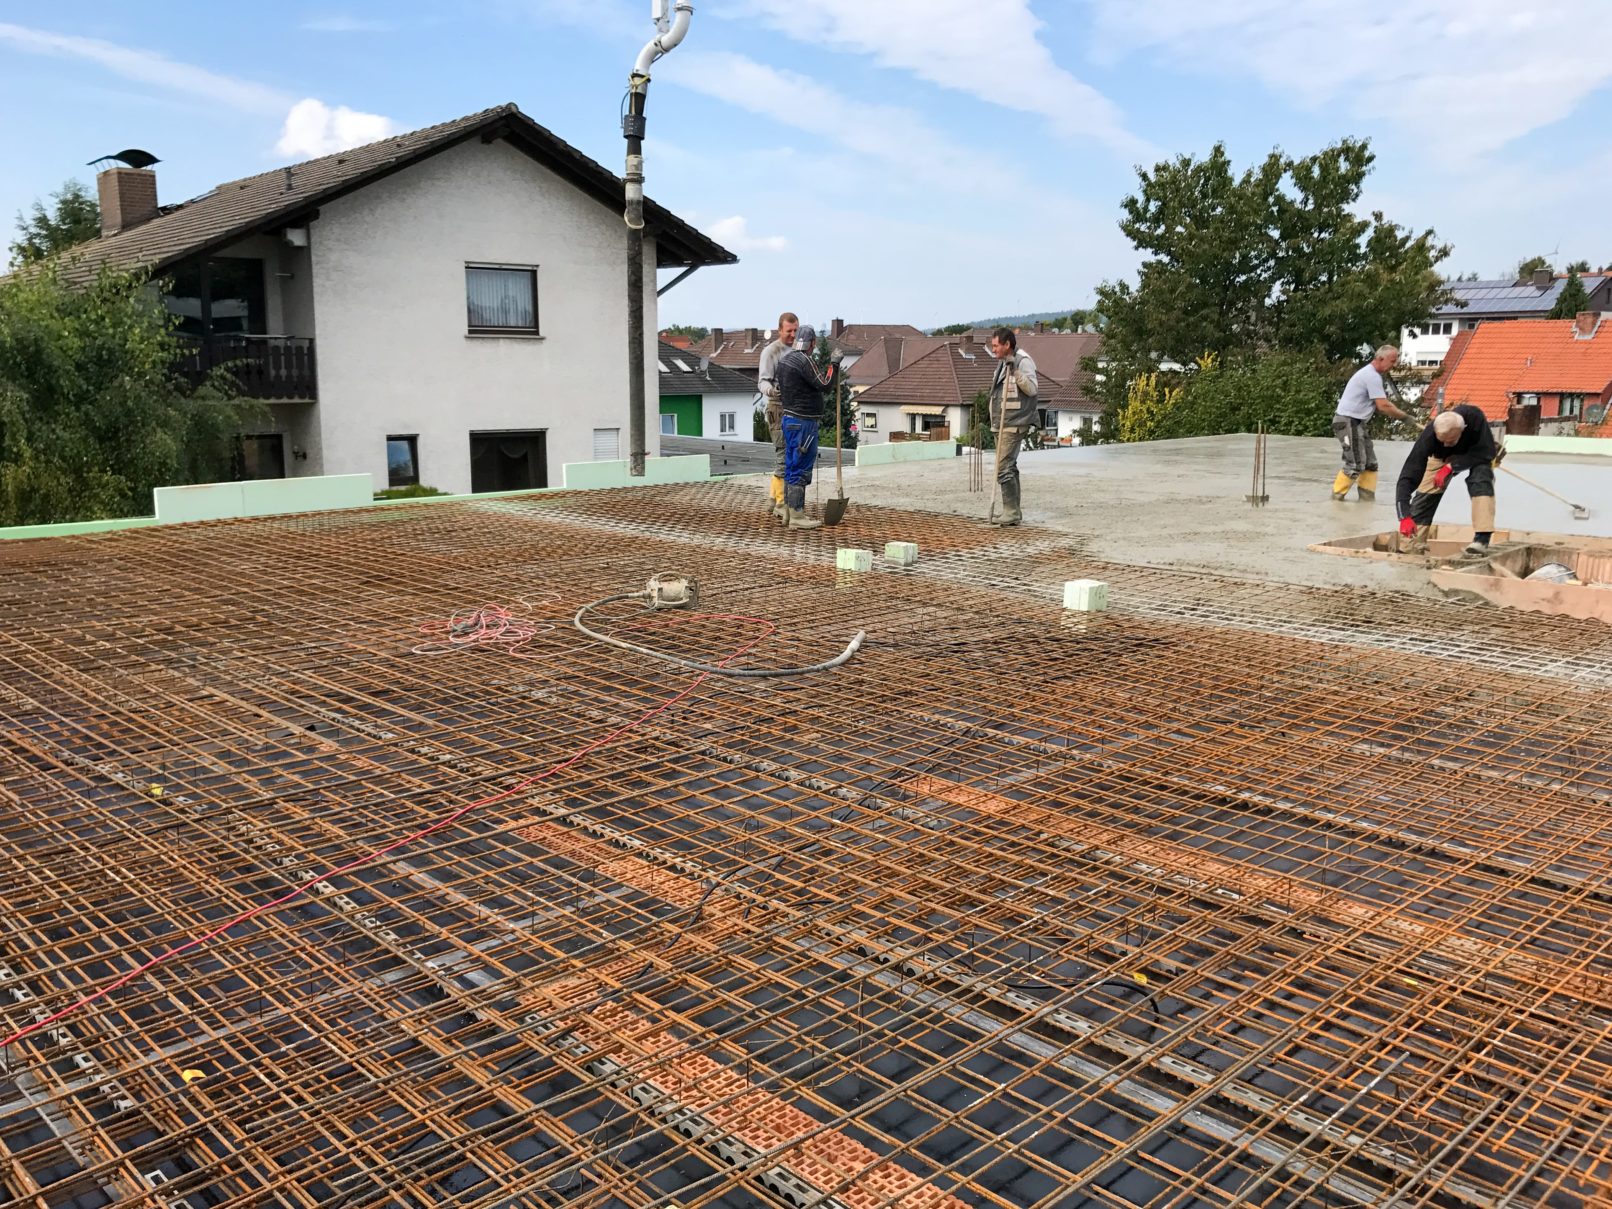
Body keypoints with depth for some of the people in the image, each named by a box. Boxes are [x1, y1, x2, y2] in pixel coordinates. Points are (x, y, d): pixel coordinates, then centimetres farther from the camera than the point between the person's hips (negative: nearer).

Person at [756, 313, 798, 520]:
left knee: (783, 456, 12)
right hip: (778, 408, -8)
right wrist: (770, 390, -36)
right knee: (783, 456, -10)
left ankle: (774, 499, 20)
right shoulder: (771, 351, -9)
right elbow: (763, 380, -17)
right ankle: (781, 503, -7)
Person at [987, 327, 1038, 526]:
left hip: (1014, 425, -10)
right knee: (1009, 467, 14)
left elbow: (1032, 389, -18)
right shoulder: (1002, 363, 18)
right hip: (1001, 425, 10)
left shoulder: (1023, 361, -11)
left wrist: (1015, 371, -26)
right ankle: (1013, 511, 22)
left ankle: (1011, 512, -10)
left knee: (1004, 468, -13)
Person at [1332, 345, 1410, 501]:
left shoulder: (1371, 374, 16)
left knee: (1370, 463, 9)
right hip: (1348, 422, -11)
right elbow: (1383, 406, -20)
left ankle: (1367, 500, 10)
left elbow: (1378, 405, 18)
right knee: (1355, 465, -12)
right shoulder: (1372, 376, -16)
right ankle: (1336, 499, -4)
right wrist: (1405, 417, -11)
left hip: (1357, 423, 11)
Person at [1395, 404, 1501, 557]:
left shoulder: (1475, 418, -42)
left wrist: (1451, 467, -44)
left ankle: (1482, 539, -33)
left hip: (1475, 454, -1)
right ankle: (1414, 544, -4)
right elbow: (1408, 476, -41)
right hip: (1442, 456, 2)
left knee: (1481, 480, -30)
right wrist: (1405, 516, -50)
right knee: (1425, 491, -14)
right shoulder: (1429, 435, -39)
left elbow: (1485, 452, -34)